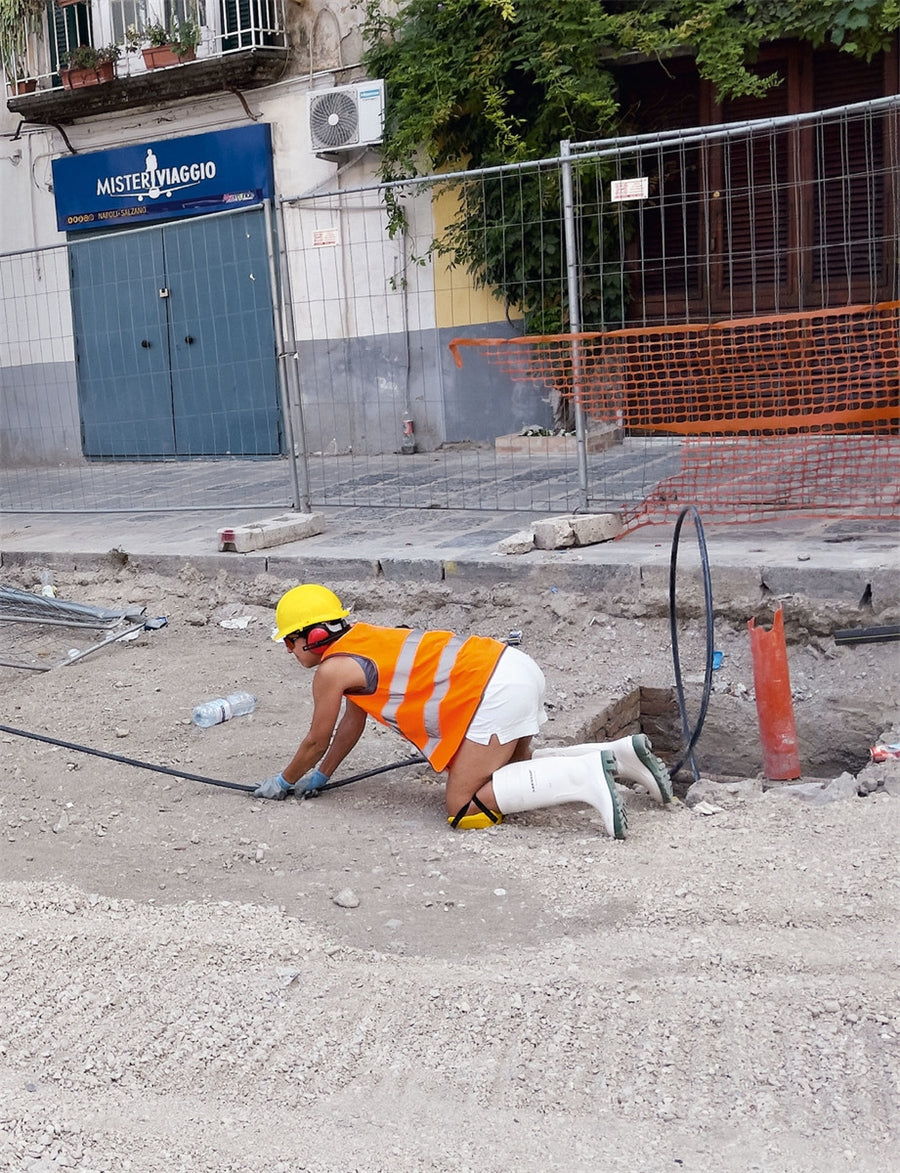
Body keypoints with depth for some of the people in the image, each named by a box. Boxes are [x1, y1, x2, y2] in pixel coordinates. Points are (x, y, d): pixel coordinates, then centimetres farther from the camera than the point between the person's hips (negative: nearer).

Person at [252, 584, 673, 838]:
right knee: (508, 770, 28)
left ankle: (588, 777, -19)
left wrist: (283, 783, 27)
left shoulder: (331, 669, -3)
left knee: (463, 809, -7)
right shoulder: (359, 641, 22)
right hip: (514, 666, 10)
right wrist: (319, 777, 39)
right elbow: (352, 722, 33)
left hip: (493, 691, -10)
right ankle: (621, 754, 13)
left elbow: (316, 741, 10)